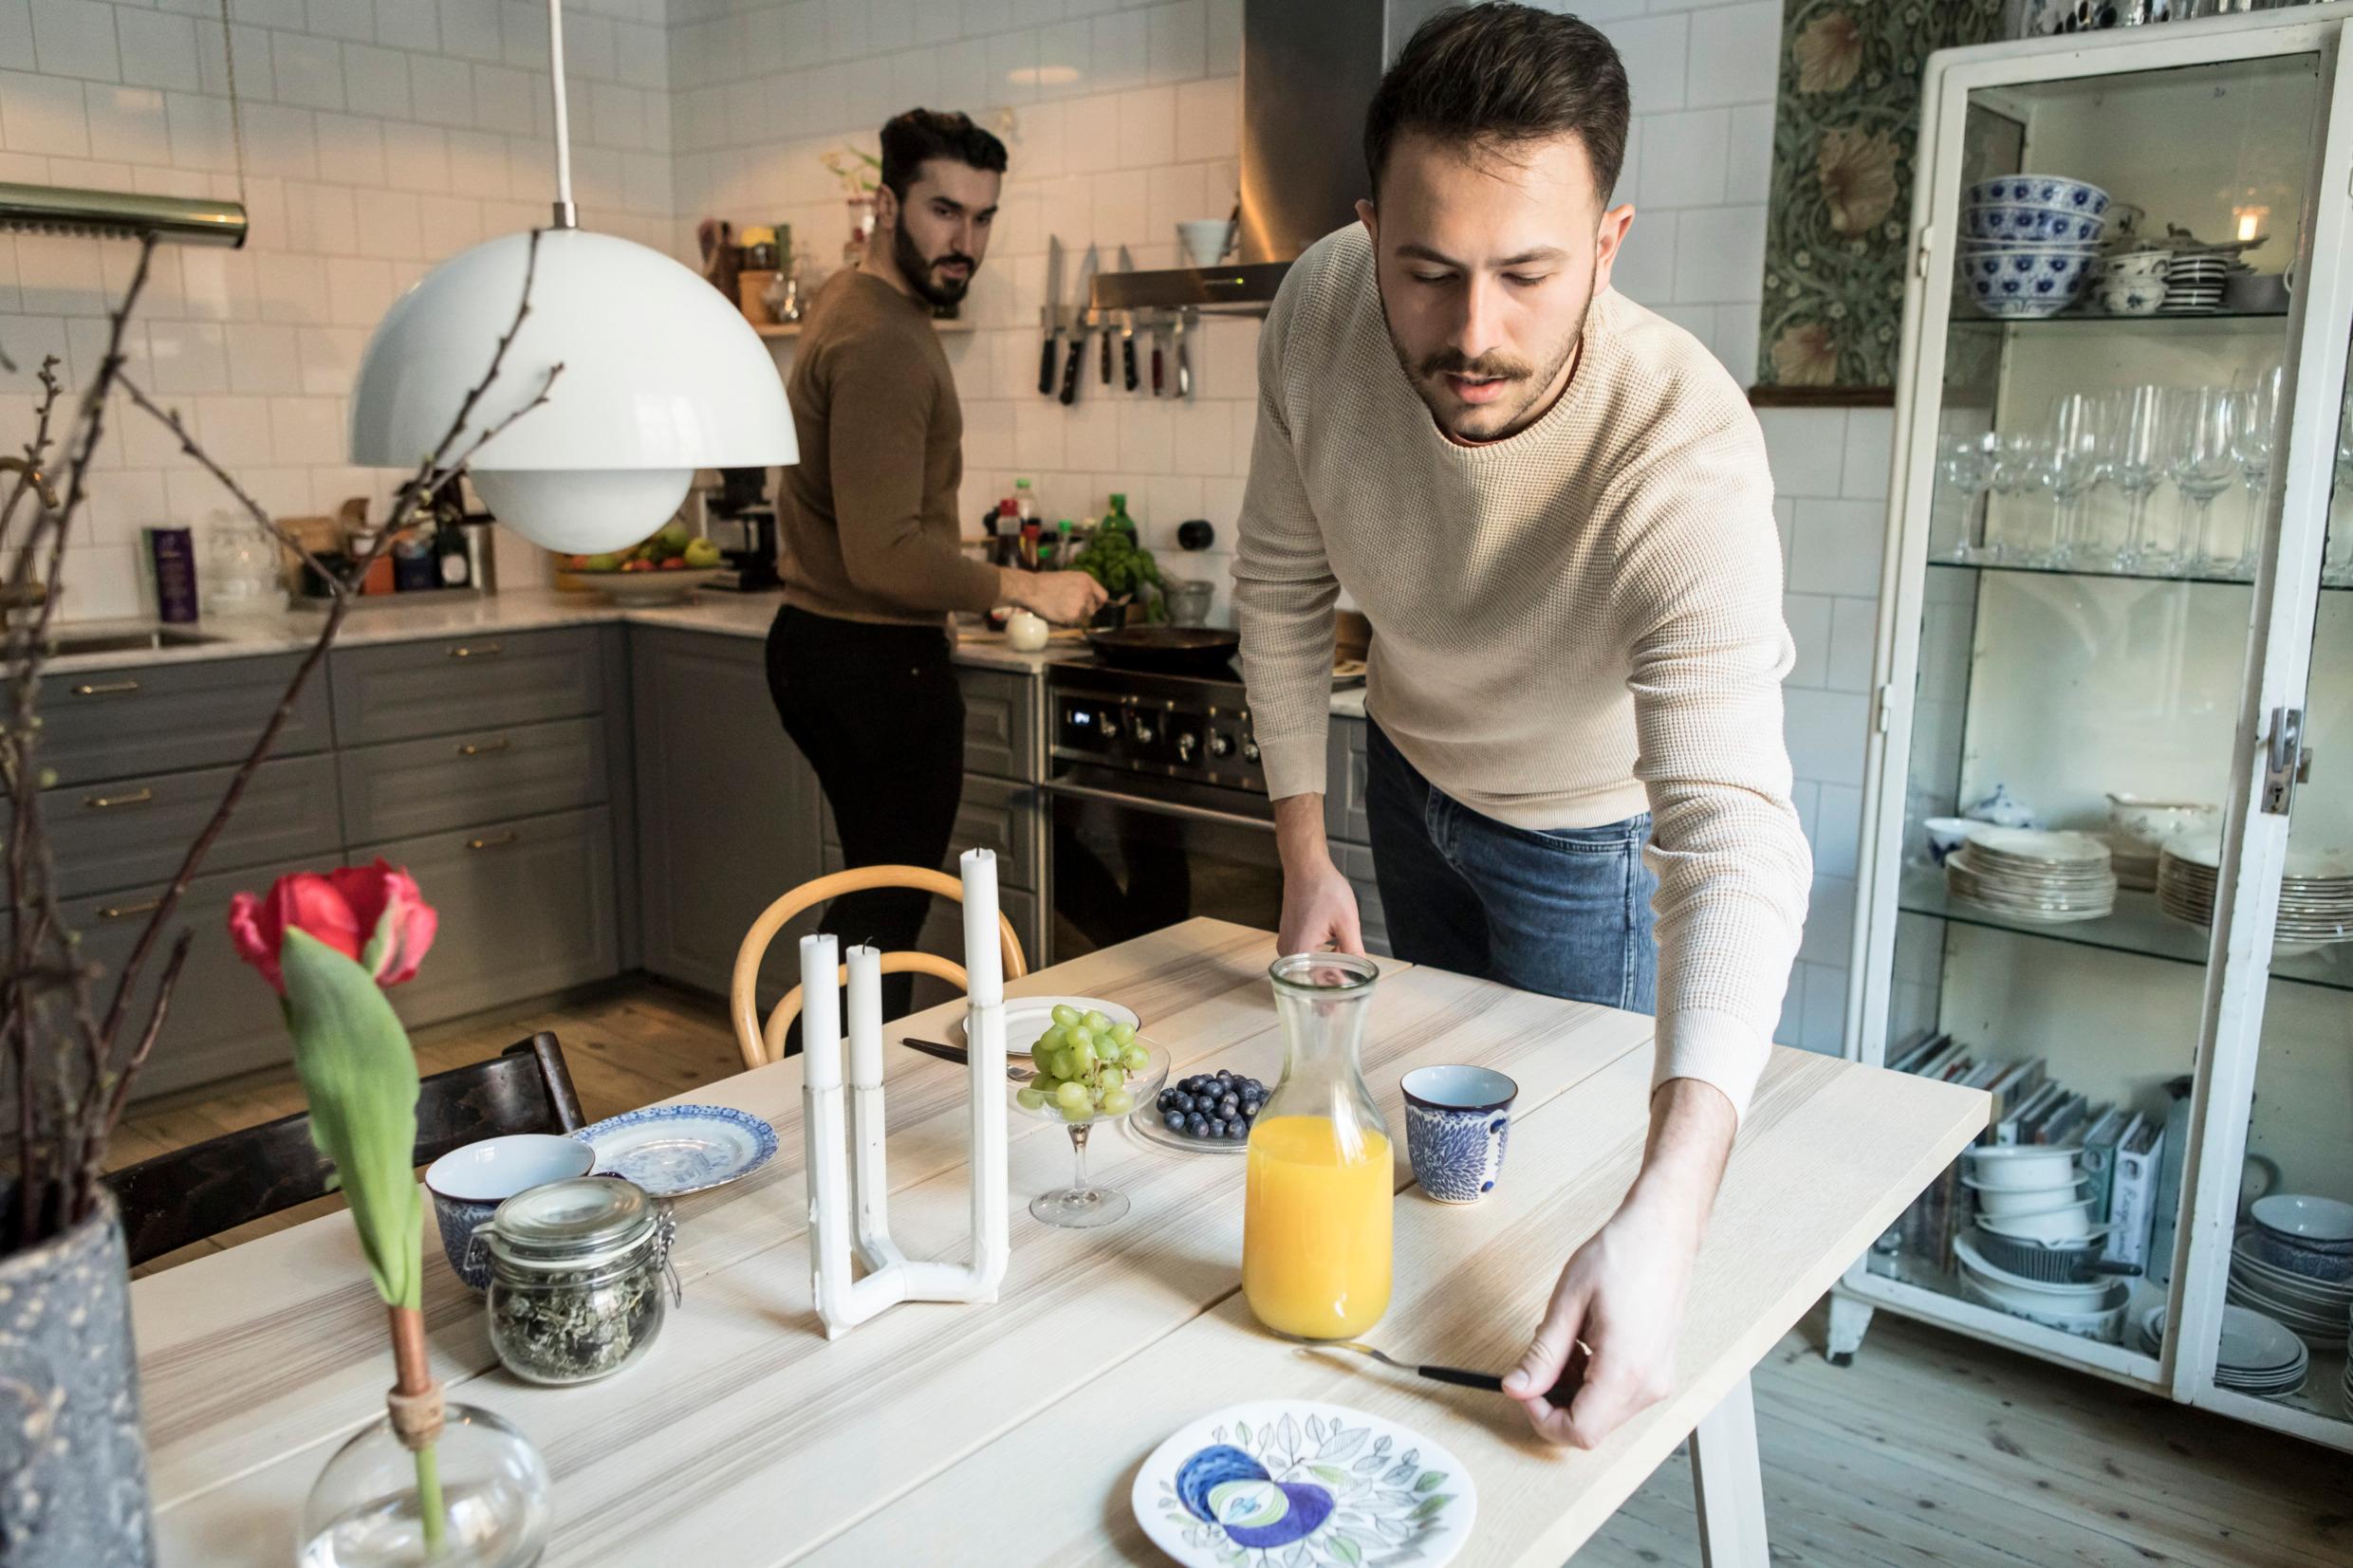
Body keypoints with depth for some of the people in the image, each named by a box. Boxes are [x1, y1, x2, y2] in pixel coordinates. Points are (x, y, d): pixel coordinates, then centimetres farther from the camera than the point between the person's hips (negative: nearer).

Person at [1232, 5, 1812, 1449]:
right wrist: (1304, 852, -10)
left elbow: (1733, 839, -52)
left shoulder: (1687, 461, -43)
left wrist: (1667, 1210, -66)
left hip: (1595, 826, -4)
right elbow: (1285, 586, -12)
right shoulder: (1322, 311, -29)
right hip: (1412, 769, 4)